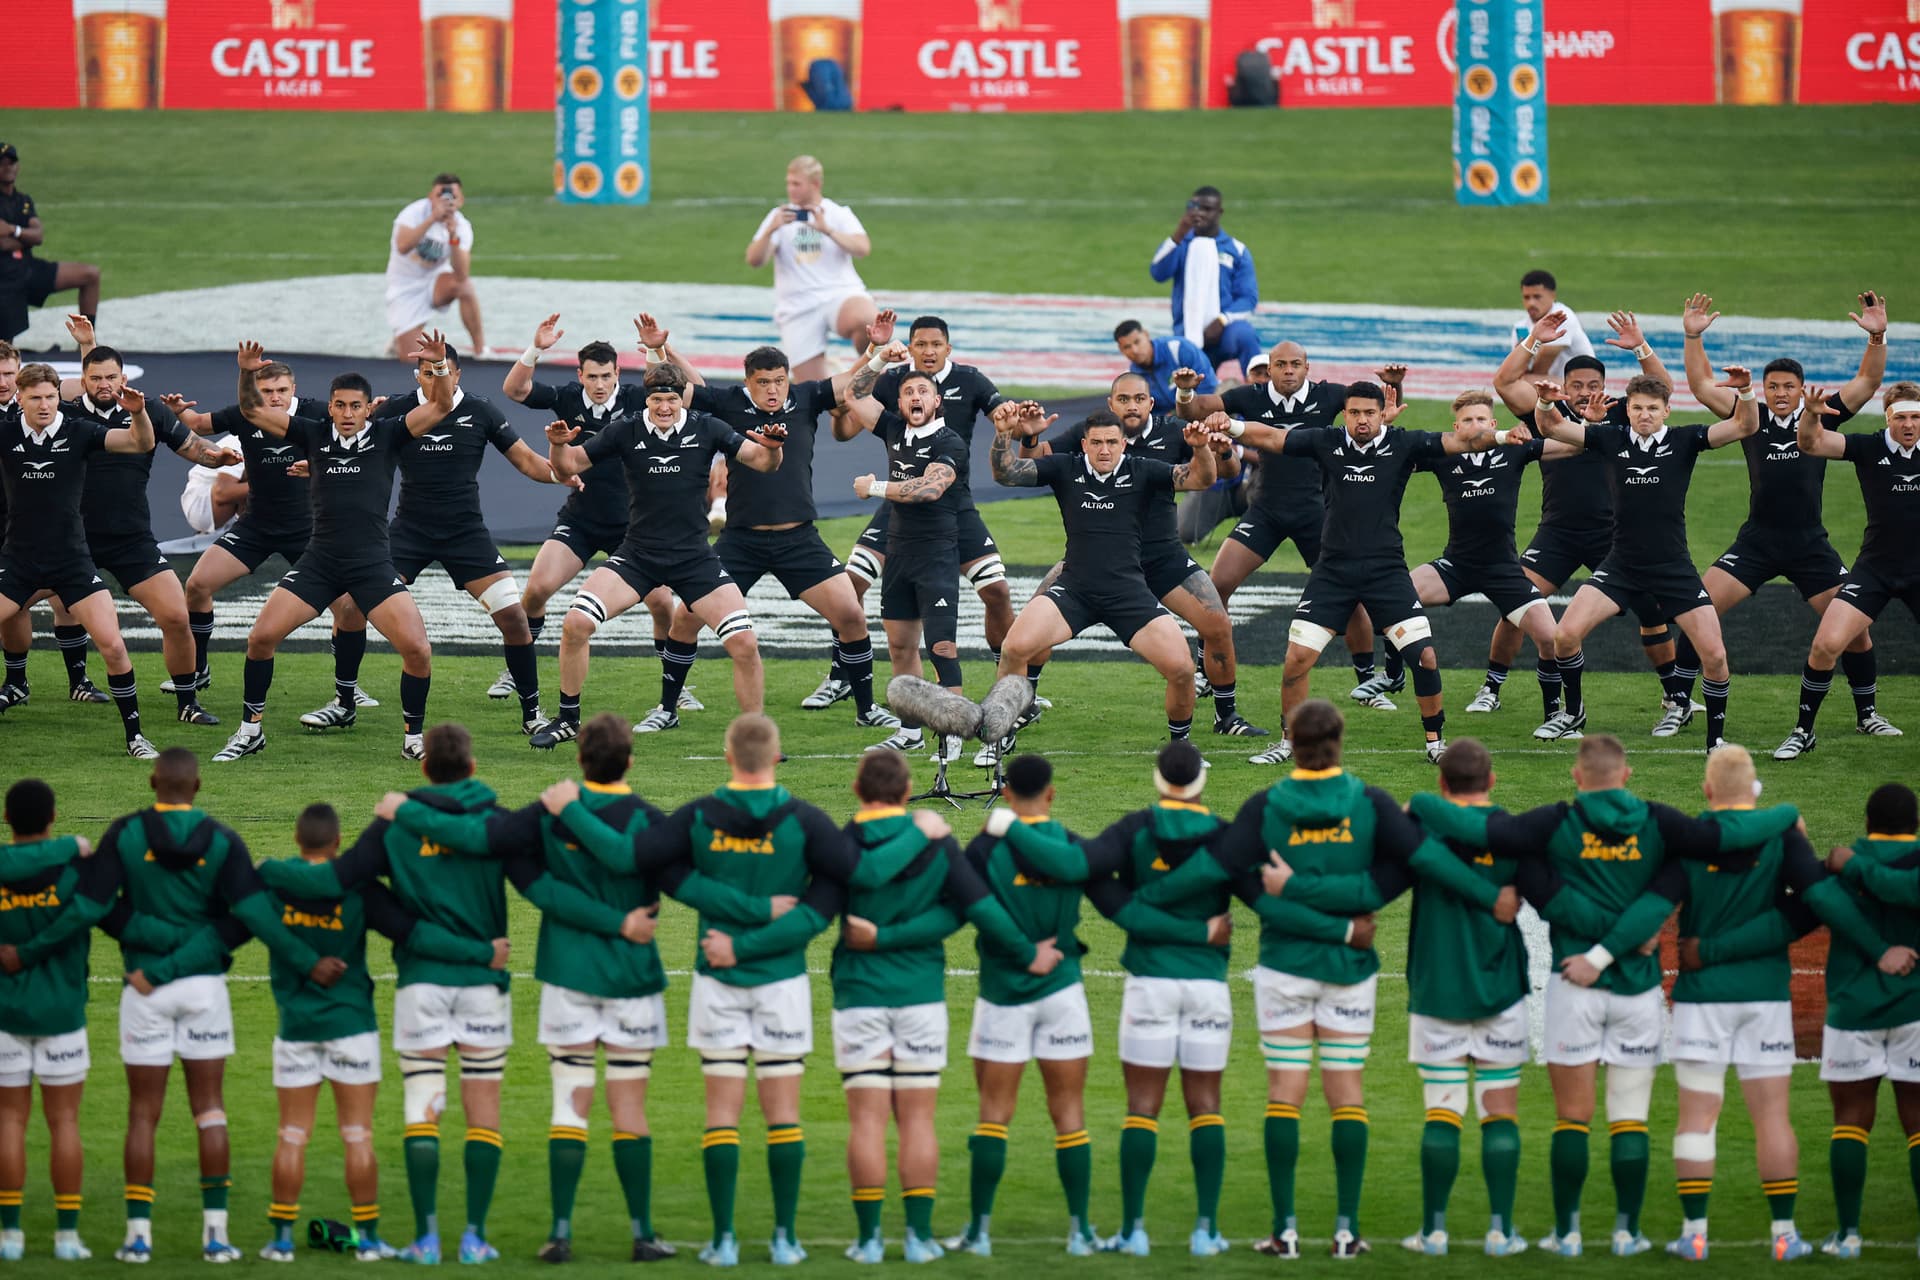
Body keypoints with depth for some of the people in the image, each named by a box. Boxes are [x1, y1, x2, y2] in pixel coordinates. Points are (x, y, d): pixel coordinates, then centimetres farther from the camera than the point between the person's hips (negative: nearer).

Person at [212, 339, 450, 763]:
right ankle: (250, 731, 11)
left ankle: (414, 737, 5)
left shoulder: (386, 435, 1)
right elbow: (254, 410, 6)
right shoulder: (314, 434, 5)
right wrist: (247, 375, -13)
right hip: (319, 561, 2)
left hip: (373, 563, -2)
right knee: (261, 637, -6)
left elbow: (441, 405, -6)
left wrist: (440, 367, -24)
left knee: (417, 648, -15)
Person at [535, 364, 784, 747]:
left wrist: (771, 448, -25)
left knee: (744, 644, -12)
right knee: (576, 624, -17)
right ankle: (567, 720, 2)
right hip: (638, 554, 0)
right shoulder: (626, 432, -2)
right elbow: (569, 466, 1)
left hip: (694, 557, 0)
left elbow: (761, 461, -2)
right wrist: (558, 445, -21)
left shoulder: (705, 428, -2)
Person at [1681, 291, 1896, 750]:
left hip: (1810, 545, 0)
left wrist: (1877, 338, -18)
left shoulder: (1821, 418, 2)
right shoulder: (1752, 419, 3)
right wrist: (1693, 337, -10)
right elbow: (1702, 386, 1)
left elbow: (1867, 382, -3)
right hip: (1757, 541, 0)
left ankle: (1867, 713, 14)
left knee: (1854, 627, -4)